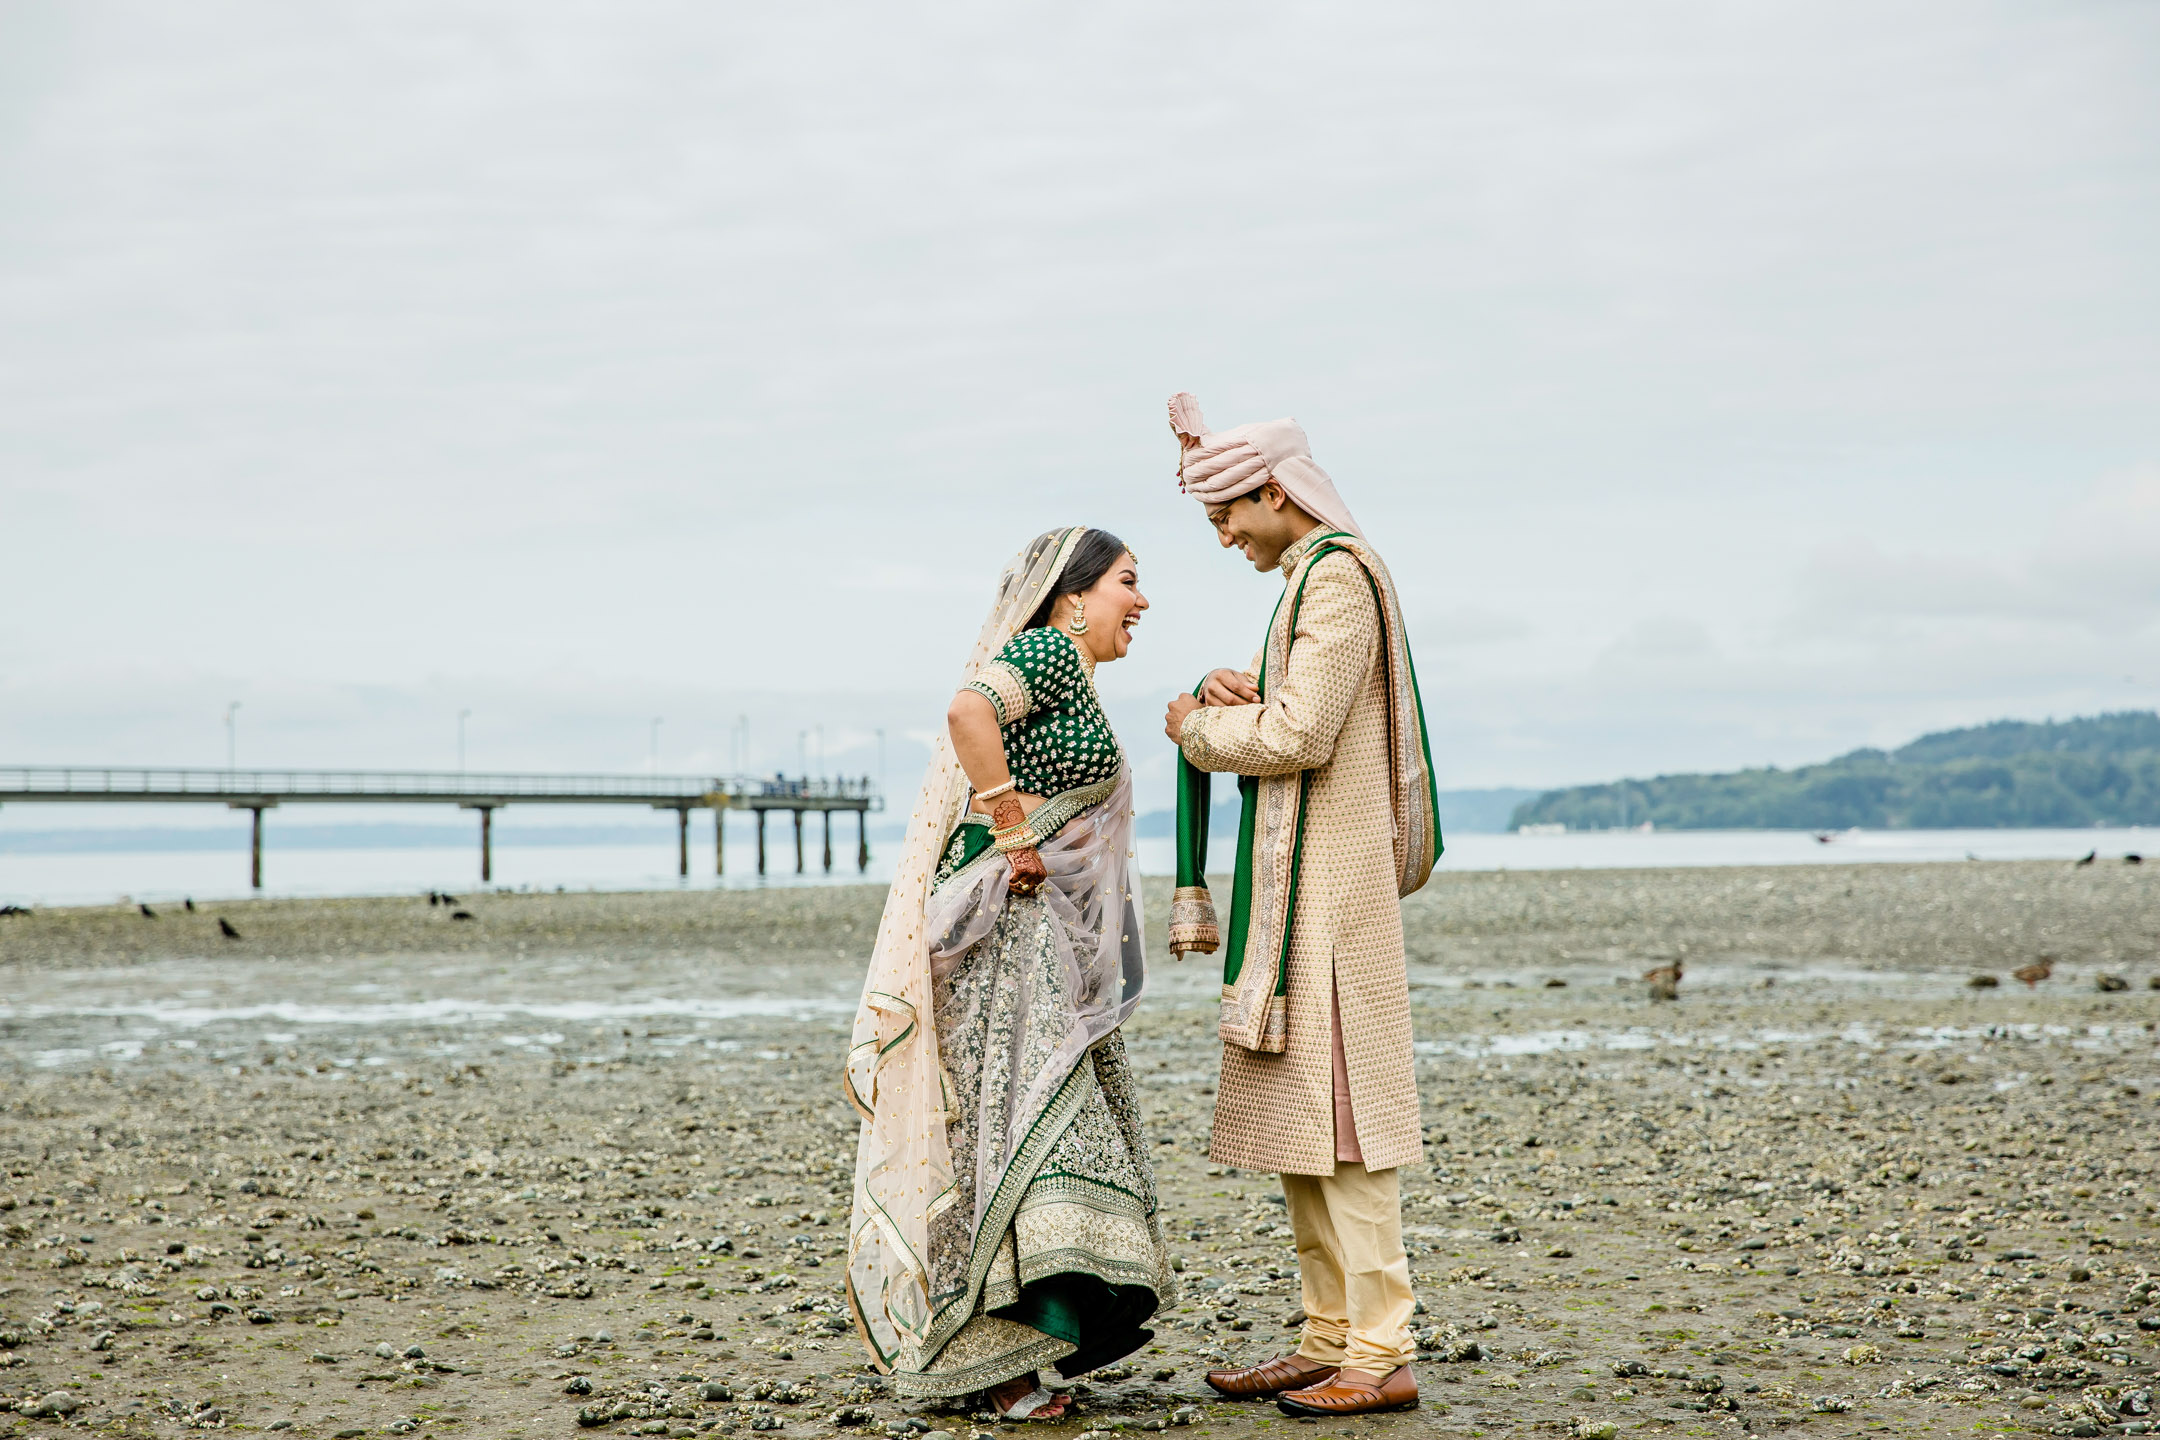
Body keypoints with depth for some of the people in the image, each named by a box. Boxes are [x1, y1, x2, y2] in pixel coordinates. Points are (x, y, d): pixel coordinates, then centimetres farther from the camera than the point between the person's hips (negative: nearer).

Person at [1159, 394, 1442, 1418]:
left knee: (1337, 1114, -9)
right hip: (1294, 883, 10)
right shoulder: (1307, 577, 19)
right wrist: (1233, 691, 1)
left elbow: (1299, 736, -20)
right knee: (1294, 1122, 11)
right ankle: (1331, 1339, 17)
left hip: (1329, 887, -10)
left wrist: (1198, 727, -5)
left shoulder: (1338, 575, -12)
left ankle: (1381, 1355, -6)